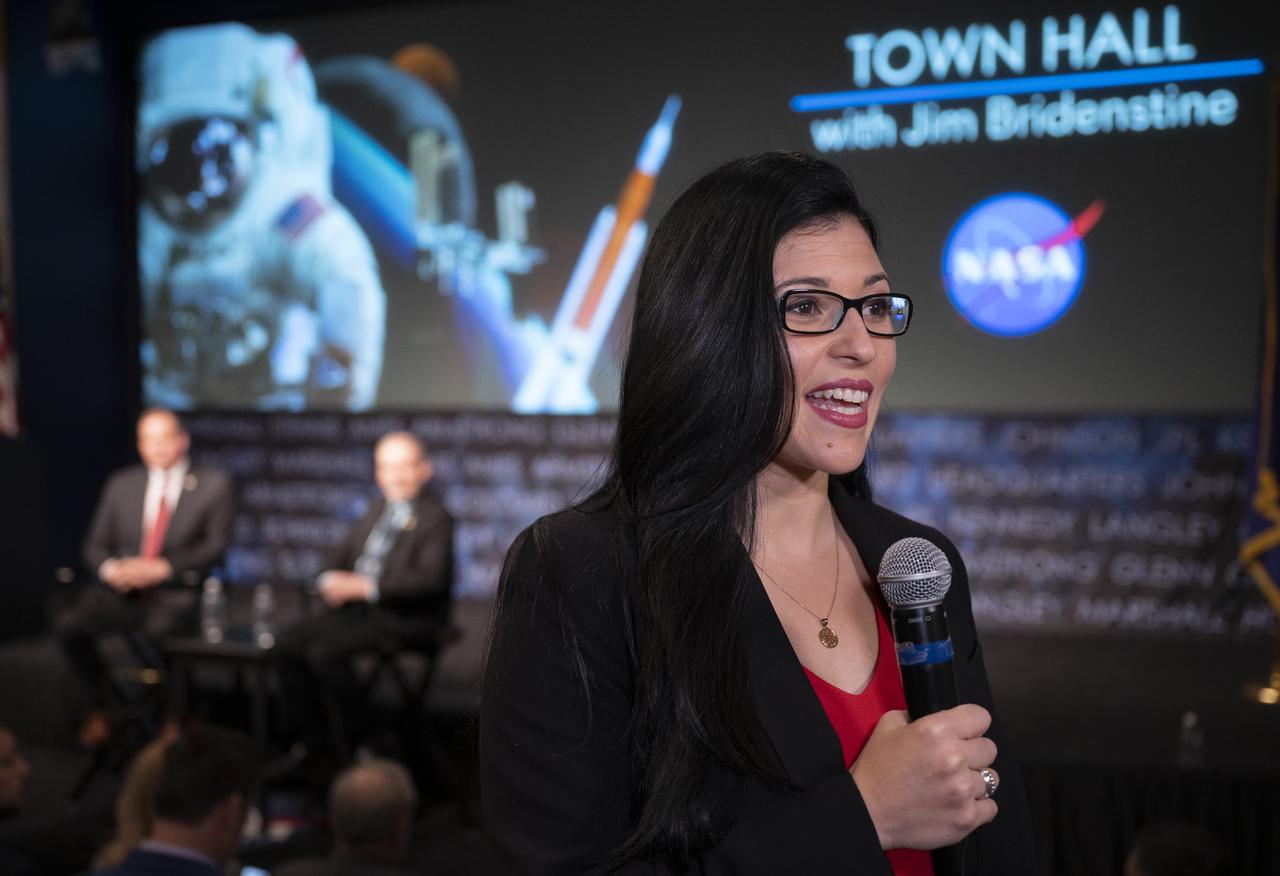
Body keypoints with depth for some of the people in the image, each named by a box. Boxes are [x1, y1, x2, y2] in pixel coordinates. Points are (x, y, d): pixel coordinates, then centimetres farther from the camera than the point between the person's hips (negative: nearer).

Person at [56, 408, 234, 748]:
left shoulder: (213, 484, 6)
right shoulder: (121, 484, 15)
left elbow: (216, 545, -3)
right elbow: (95, 545, 14)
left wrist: (161, 568, -15)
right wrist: (110, 568, -10)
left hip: (176, 593, -3)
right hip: (121, 589, 3)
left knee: (158, 629, -37)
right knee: (70, 625, -26)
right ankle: (98, 706, -1)